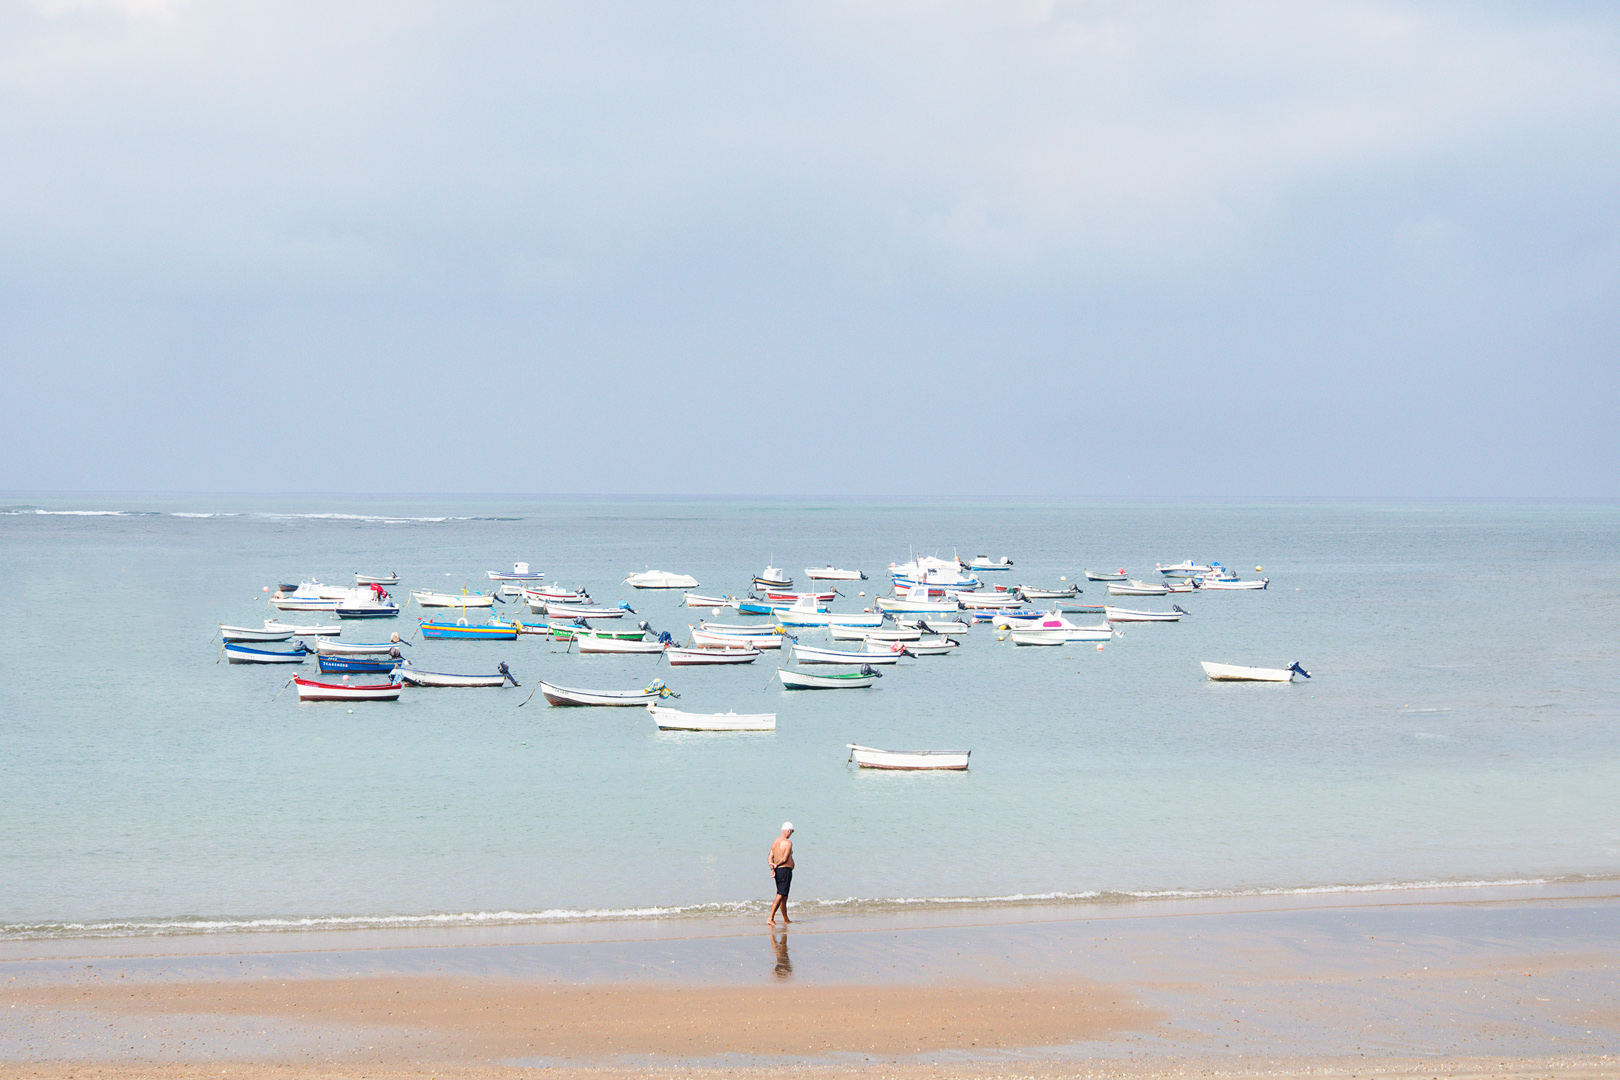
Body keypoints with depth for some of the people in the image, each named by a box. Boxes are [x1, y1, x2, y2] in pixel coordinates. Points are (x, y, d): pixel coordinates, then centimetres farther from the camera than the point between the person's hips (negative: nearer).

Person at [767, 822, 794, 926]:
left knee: (783, 897, 17)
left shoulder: (775, 842, 13)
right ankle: (770, 919, -17)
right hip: (785, 870, -8)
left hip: (777, 871, 8)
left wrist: (772, 868, -5)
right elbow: (785, 859, -17)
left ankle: (786, 919, 25)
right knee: (780, 897, -9)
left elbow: (770, 857, 6)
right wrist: (776, 865, -4)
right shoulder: (788, 843, -12)